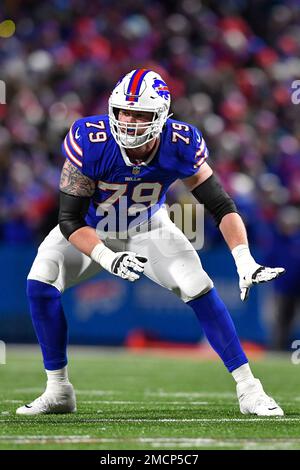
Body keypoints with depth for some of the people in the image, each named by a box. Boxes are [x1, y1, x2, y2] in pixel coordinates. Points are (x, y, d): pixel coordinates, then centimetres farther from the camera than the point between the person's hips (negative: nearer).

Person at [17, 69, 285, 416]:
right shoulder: (90, 141, -34)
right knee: (40, 283, -20)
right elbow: (70, 219, -28)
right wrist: (108, 260, -43)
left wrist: (244, 260, -35)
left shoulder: (180, 145, -28)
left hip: (147, 228, 1)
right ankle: (58, 392, -5)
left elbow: (221, 205, -20)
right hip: (90, 231, -1)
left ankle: (248, 389, -4)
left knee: (200, 291, -15)